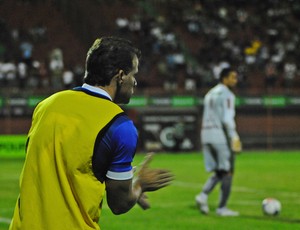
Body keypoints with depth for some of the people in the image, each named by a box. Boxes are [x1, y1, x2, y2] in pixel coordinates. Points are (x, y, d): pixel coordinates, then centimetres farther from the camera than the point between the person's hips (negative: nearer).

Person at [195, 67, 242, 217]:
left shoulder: (210, 94, 19)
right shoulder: (227, 94, -8)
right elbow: (227, 119, -18)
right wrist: (234, 137, -18)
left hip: (206, 136, 8)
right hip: (221, 136, -8)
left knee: (219, 172, 13)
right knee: (227, 172, 1)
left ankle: (203, 195, -10)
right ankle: (222, 207, -2)